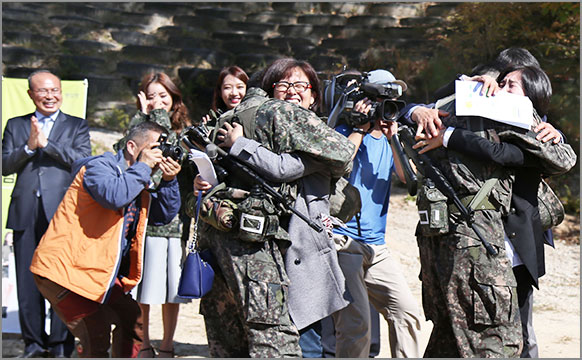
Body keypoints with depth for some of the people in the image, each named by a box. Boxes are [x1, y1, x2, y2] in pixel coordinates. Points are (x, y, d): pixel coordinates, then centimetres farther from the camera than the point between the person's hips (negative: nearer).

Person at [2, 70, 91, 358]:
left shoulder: (77, 126, 12)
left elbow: (82, 159, -5)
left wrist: (45, 143, -11)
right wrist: (28, 147, -9)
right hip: (26, 213, 2)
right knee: (27, 280, 4)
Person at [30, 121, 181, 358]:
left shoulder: (138, 181, 16)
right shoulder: (99, 166, -11)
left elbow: (163, 215, 15)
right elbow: (114, 195, -33)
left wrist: (169, 180, -1)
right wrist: (143, 167, -19)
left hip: (98, 272, 10)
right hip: (64, 268, -10)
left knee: (131, 319, 16)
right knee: (97, 338, -15)